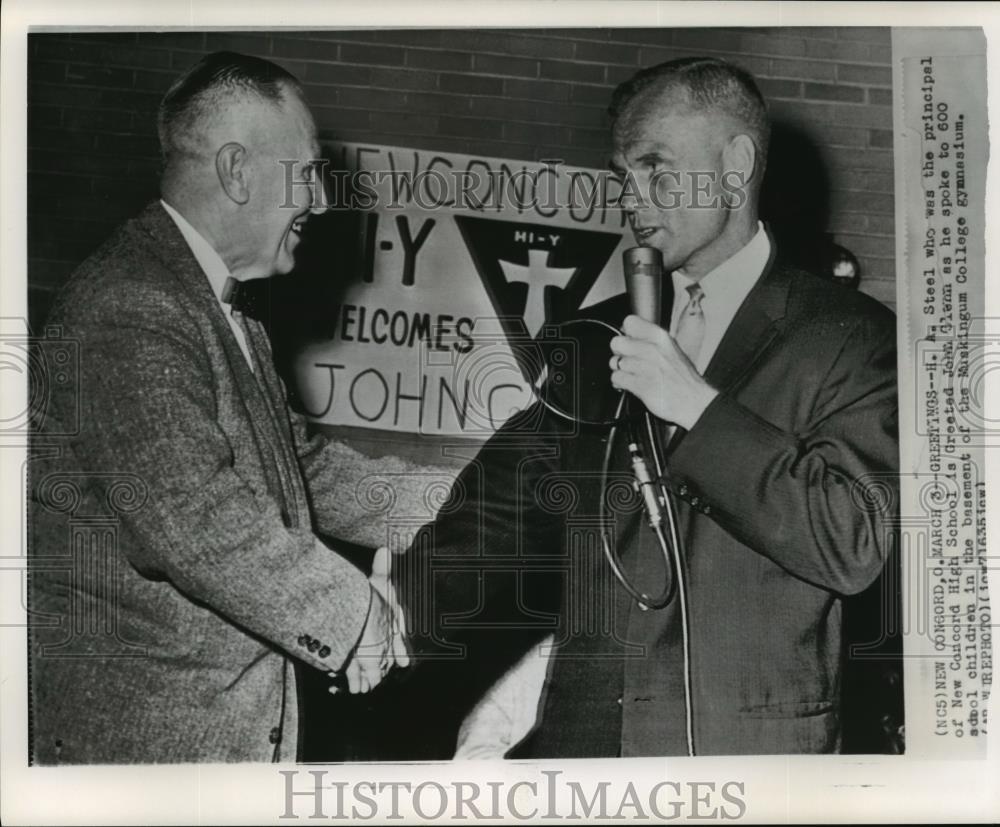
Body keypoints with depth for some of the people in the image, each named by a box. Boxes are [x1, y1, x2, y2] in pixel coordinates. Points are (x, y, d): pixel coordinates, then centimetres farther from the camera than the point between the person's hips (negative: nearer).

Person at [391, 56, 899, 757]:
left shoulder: (851, 337, -2)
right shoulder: (593, 340, 11)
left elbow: (855, 543, -13)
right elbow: (496, 521, 8)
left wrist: (697, 405, -15)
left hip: (747, 748, -4)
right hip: (578, 732, 4)